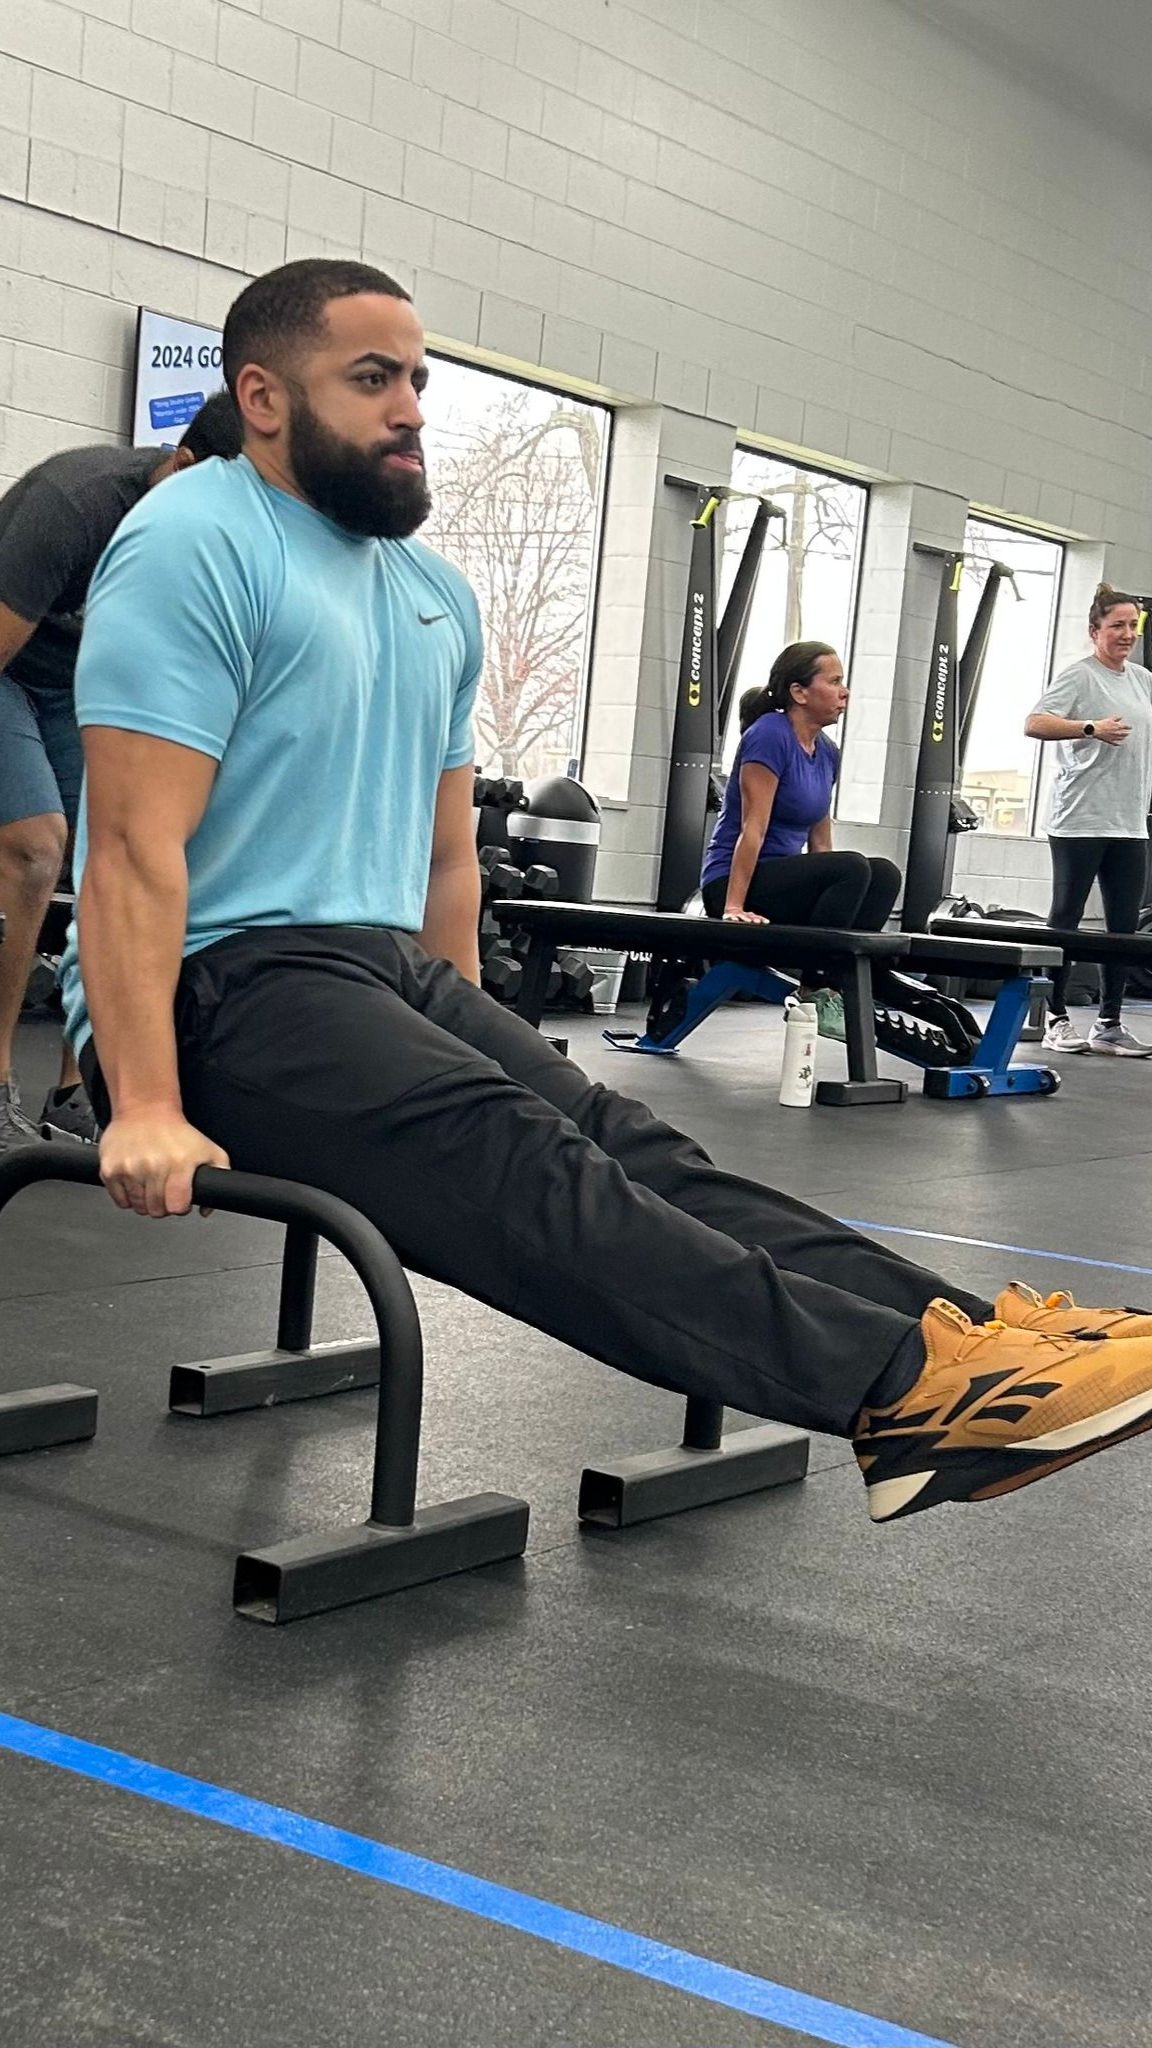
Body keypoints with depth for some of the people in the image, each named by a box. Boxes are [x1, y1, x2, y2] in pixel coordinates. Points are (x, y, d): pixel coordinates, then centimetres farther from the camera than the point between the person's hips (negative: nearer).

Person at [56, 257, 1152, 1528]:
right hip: (220, 988, -8)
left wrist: (472, 1042, 22)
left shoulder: (437, 600, 18)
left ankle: (958, 1333, -30)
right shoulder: (196, 549, -8)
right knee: (517, 1161, -28)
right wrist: (146, 1109, -25)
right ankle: (902, 1380, -44)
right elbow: (135, 846, -17)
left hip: (391, 964, 8)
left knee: (615, 1138, -15)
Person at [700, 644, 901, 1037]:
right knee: (853, 868, -25)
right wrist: (733, 908, -23)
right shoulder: (769, 735, -14)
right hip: (736, 882, -8)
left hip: (780, 879, 8)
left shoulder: (827, 752, 10)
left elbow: (820, 841, 16)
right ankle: (813, 996, -16)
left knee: (885, 875, -7)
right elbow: (752, 828, -20)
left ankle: (838, 986, -6)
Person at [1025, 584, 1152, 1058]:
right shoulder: (1080, 676, -6)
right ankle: (1056, 1019, 8)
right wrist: (1091, 728, -28)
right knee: (1065, 920, 0)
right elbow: (1034, 724, -18)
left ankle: (1109, 1025, 13)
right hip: (1080, 820, -7)